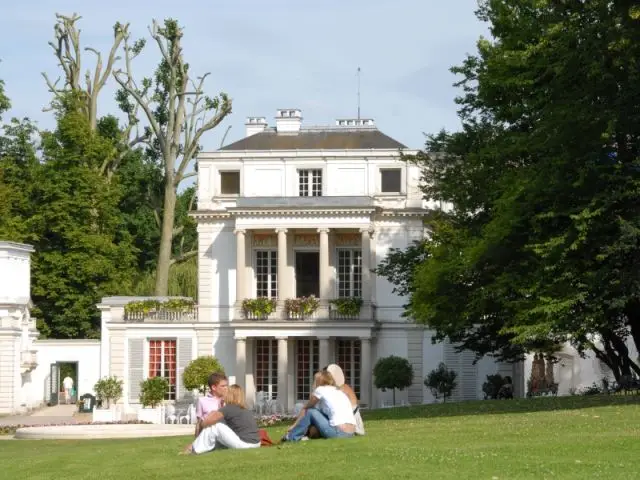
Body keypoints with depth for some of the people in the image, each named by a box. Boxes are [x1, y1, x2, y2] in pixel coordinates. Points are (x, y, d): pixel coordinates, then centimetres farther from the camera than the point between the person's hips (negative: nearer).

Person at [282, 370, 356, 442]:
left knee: (310, 412, 9)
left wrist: (294, 425, 29)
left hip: (337, 432, -7)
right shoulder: (339, 391, 24)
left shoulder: (321, 389, 5)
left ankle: (292, 436, 15)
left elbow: (305, 409, 18)